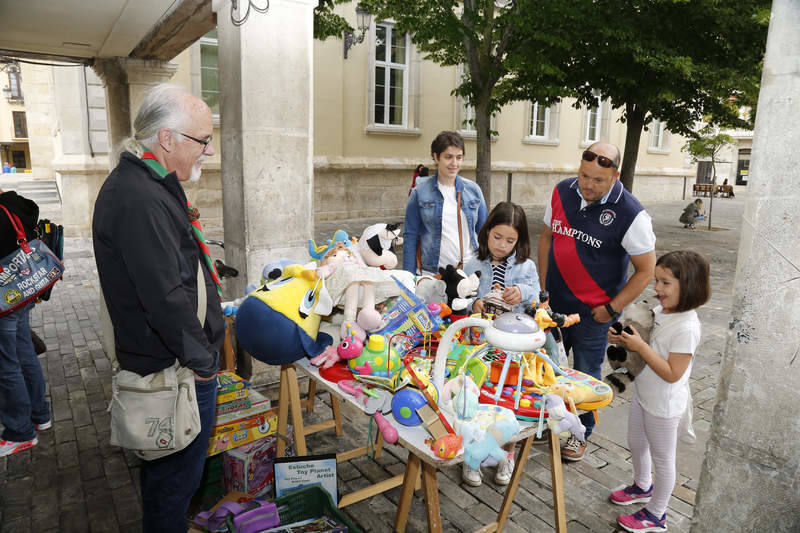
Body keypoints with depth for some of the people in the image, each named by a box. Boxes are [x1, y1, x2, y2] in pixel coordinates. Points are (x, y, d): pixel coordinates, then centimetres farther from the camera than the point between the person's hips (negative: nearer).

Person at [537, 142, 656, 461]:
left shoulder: (631, 215, -19)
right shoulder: (562, 192, -5)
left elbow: (646, 270, -12)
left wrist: (612, 309, -12)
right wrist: (542, 285, 6)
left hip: (593, 312, -4)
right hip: (554, 303, 4)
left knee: (585, 375, 12)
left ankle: (580, 433, 35)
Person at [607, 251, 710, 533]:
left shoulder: (687, 329, -30)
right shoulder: (660, 310, -5)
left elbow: (672, 374, -30)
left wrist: (640, 346, -32)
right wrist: (624, 339, -9)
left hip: (663, 405, -8)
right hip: (643, 393, 8)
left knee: (662, 458, 13)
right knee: (636, 443, 27)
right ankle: (643, 486, 54)